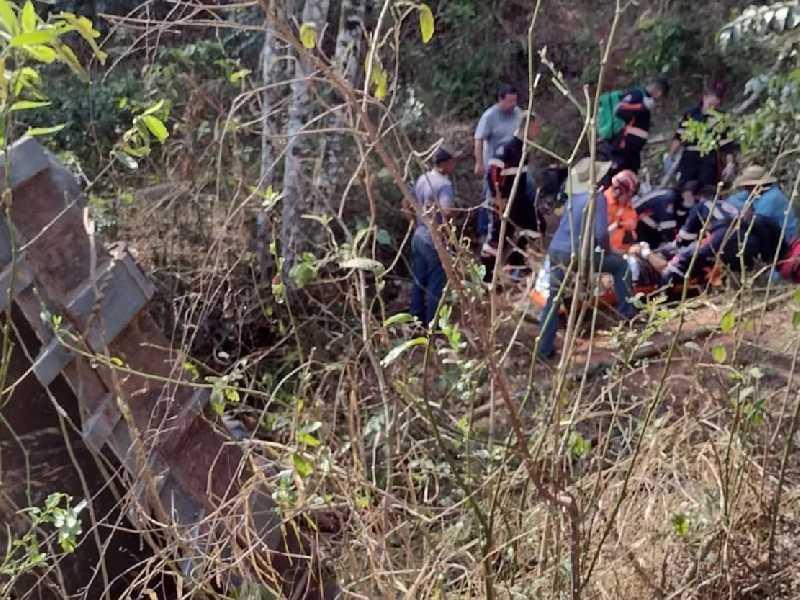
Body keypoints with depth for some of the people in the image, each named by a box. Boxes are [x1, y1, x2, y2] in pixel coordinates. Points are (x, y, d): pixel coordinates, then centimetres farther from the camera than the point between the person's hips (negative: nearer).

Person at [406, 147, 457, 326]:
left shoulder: (422, 178, 5)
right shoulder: (444, 184, -20)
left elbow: (409, 206, 12)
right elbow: (446, 212, -33)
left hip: (419, 237, 8)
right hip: (435, 241, -8)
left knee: (418, 281, 18)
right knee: (435, 284, 4)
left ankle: (417, 320, 29)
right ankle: (432, 325, 13)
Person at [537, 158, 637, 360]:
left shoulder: (572, 196, 15)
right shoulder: (597, 197, -6)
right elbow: (601, 232, -15)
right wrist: (607, 250, 6)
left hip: (555, 251, 6)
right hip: (576, 254, -6)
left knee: (554, 298, 16)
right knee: (620, 264, 14)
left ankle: (545, 349, 16)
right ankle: (627, 311, 17)